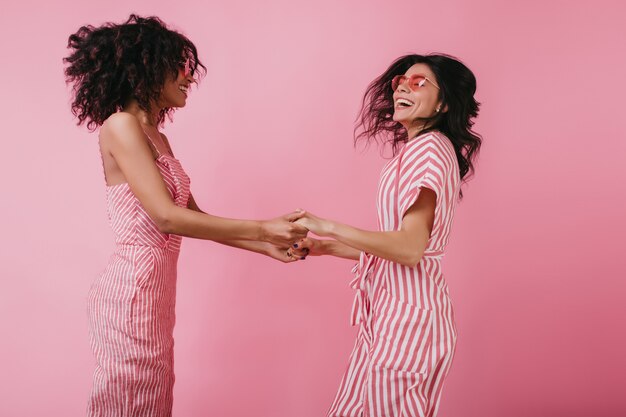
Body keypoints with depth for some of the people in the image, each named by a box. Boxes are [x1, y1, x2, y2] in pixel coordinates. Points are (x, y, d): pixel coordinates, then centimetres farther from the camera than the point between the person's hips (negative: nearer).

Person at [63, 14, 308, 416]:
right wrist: (262, 228, -17)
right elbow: (166, 217, -20)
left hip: (156, 285, 9)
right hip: (133, 287, -8)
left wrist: (267, 245, 9)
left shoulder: (157, 138, 14)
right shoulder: (121, 126, -12)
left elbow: (194, 216, 15)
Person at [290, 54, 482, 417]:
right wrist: (325, 248, 15)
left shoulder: (428, 149, -14)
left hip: (408, 314, -10)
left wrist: (330, 228, -20)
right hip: (393, 308, 10)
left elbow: (410, 248, -23)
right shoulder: (418, 148, 16)